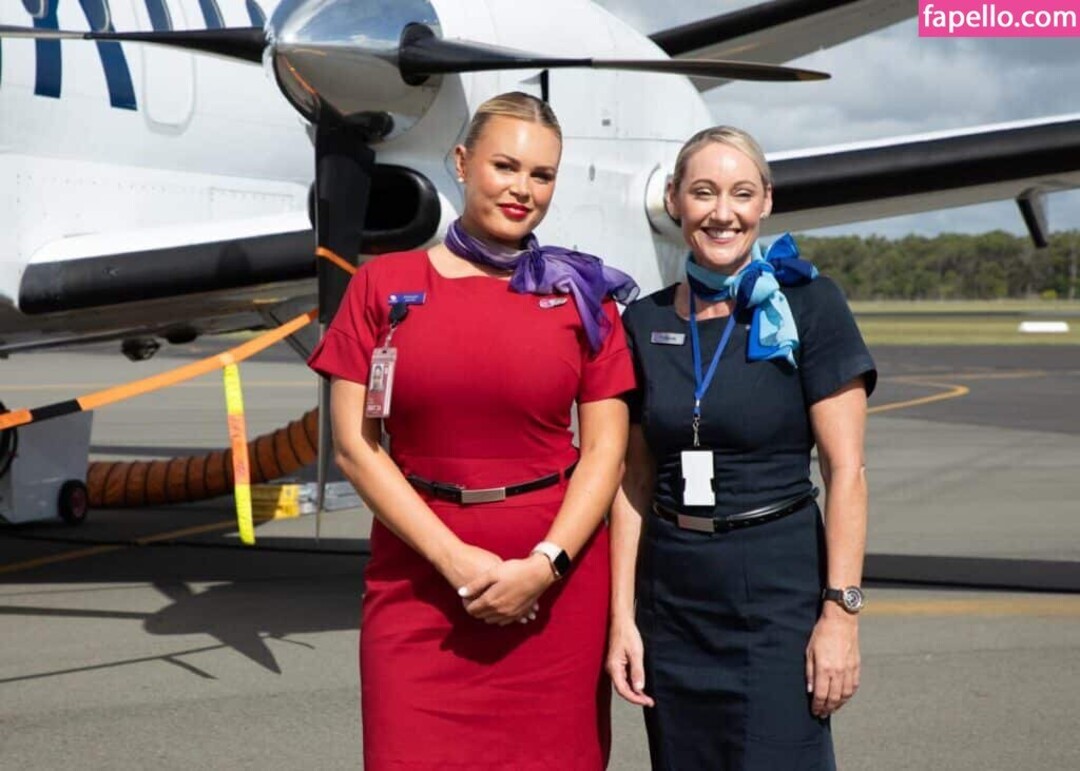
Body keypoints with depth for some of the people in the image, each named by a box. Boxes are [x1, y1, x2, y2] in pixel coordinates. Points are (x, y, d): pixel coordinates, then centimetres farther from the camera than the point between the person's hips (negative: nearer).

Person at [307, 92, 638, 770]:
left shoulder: (582, 294, 4)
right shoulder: (385, 284, 3)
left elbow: (606, 449, 2)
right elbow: (354, 444, -2)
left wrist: (544, 564, -11)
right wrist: (457, 560, -9)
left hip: (557, 577, 1)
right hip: (421, 571, 0)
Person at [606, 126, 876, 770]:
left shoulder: (809, 306, -6)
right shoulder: (645, 323, 6)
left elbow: (846, 471, -8)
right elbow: (635, 479, 8)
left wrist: (841, 611, -13)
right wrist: (622, 616, 4)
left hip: (779, 590, -4)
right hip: (671, 591, 4)